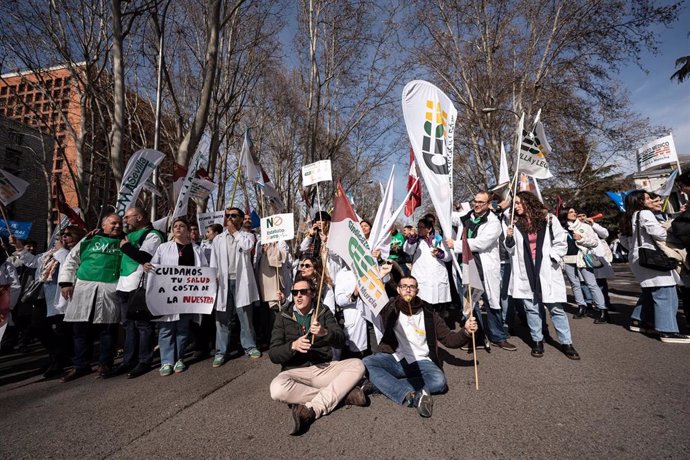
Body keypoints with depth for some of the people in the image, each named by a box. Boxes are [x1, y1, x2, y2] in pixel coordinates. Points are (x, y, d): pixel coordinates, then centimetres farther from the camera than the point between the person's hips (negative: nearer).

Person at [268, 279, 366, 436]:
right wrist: (293, 346, -23)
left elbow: (341, 341, -6)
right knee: (277, 389, -33)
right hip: (295, 371, -1)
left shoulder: (323, 312, 6)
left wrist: (325, 333, -28)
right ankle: (342, 394, -21)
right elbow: (273, 354, -2)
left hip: (324, 368, 1)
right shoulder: (283, 317, 4)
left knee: (357, 365, -22)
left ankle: (311, 410, -27)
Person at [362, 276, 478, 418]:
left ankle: (380, 384, -26)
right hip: (394, 358, -1)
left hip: (419, 362, 1)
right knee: (366, 363, -29)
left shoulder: (428, 313, 10)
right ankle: (411, 395, -35)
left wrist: (465, 331, -10)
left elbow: (449, 339, 10)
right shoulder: (391, 308, 6)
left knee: (439, 381, -30)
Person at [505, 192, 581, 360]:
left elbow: (561, 243, 3)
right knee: (531, 308, 8)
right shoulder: (516, 224, 7)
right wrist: (509, 239, -8)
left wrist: (552, 259, -8)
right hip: (525, 272, 2)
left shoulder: (548, 219, 2)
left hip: (547, 272, -2)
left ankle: (566, 343, 18)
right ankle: (537, 341, 22)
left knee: (556, 309, 4)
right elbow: (512, 250, 11)